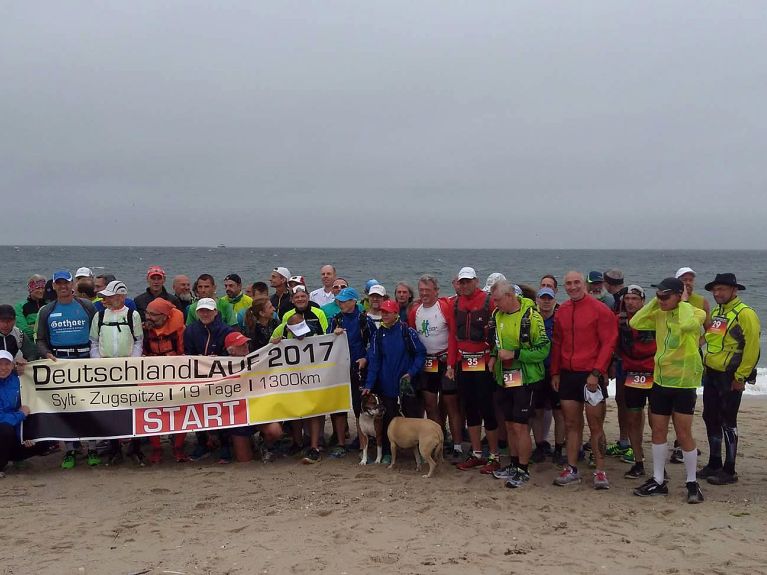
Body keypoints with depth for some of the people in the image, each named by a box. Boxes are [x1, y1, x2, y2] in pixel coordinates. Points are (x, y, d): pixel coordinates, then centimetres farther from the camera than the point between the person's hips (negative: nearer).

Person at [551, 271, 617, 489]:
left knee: (596, 426, 1)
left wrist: (596, 372, -15)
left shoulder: (599, 309, -7)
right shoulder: (561, 311, 9)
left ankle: (600, 472, 10)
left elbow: (608, 343, -9)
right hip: (567, 375, 5)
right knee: (571, 424, 10)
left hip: (591, 376, -5)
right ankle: (571, 470, 18)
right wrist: (555, 373, 10)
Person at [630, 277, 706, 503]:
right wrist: (654, 302, -4)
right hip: (660, 381, 6)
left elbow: (687, 324, -33)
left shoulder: (695, 313, -11)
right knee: (658, 431, 11)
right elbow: (635, 323, -2)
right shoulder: (660, 314, 6)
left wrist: (683, 302, -18)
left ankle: (692, 483, 15)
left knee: (684, 434, 0)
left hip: (683, 383, -6)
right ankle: (658, 481, 21)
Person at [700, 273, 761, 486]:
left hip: (730, 378, -8)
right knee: (711, 419, 13)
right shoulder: (716, 312, 14)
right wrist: (705, 367, 15)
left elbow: (752, 348, -18)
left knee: (727, 423, -3)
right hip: (711, 374, 8)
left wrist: (740, 377, -18)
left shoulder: (745, 313, -13)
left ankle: (729, 471, 7)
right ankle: (714, 464, 25)